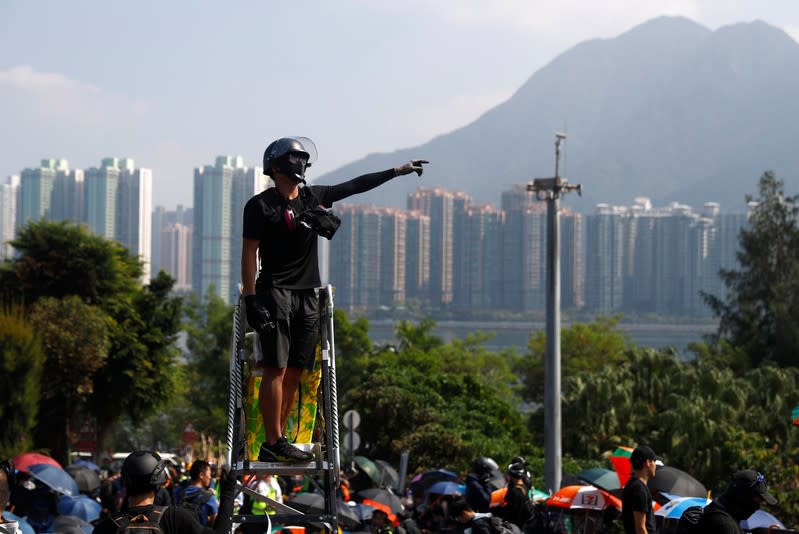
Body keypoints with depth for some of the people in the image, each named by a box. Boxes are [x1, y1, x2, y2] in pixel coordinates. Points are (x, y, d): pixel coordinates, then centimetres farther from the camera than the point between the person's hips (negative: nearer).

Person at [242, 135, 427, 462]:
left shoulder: (313, 197, 14)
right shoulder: (261, 205, -3)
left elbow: (355, 186, 21)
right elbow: (250, 253, -6)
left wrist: (398, 171, 23)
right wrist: (251, 298, -14)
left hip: (307, 296, 7)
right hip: (275, 293, -7)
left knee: (294, 372, 3)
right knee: (276, 369, -11)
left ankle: (275, 444, 5)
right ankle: (273, 444, -12)